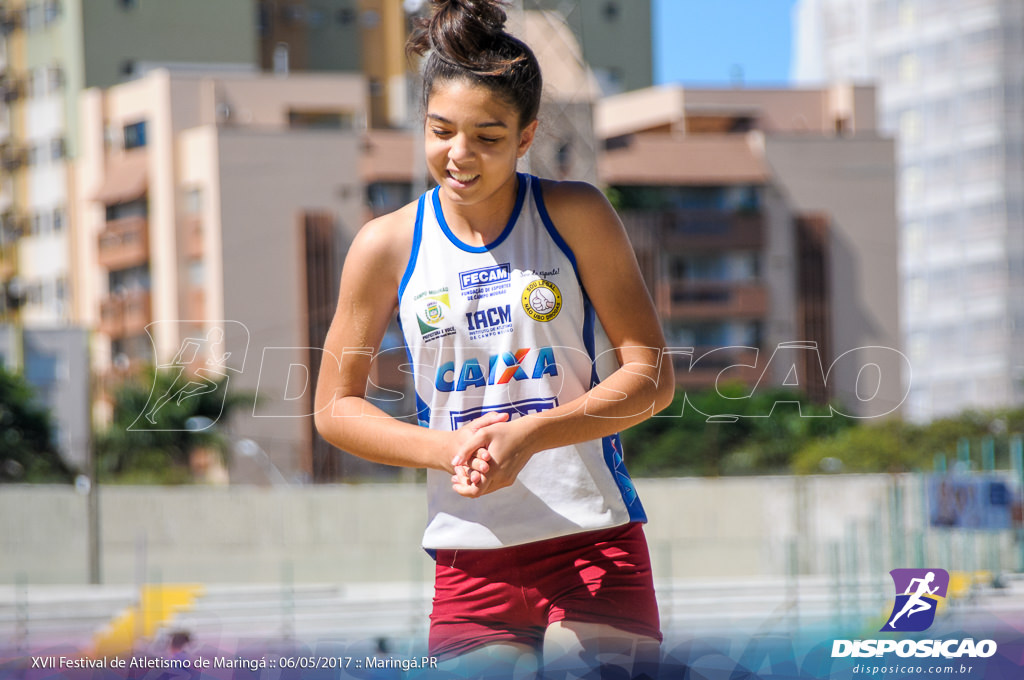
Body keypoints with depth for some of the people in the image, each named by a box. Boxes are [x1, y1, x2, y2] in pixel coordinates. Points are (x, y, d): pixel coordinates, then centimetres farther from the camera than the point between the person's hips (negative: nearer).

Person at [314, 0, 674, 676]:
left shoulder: (575, 216, -1)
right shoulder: (388, 246, 2)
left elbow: (652, 376, -2)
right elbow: (335, 407, 8)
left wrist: (529, 435, -15)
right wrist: (447, 448, -9)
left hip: (596, 542, -1)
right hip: (471, 556, 1)